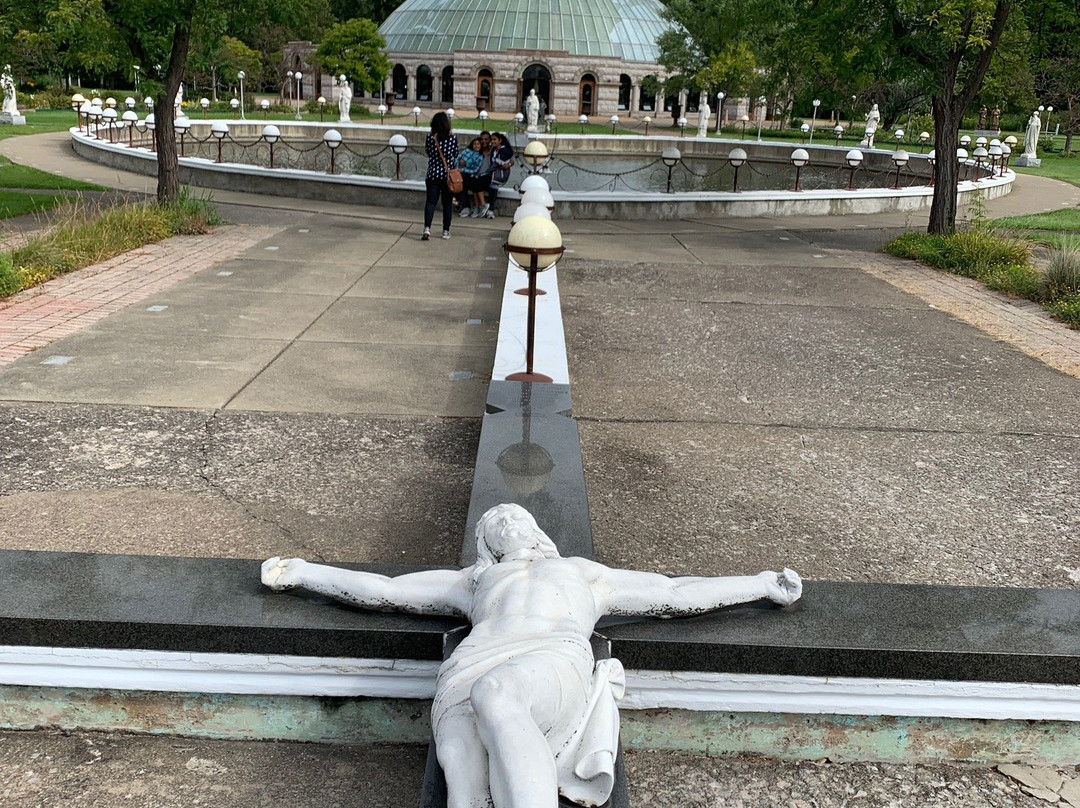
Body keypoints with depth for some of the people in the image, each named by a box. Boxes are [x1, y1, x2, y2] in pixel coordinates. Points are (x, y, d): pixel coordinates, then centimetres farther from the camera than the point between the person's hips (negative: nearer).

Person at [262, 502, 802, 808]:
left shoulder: (584, 573, 39)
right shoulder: (472, 580, 40)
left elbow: (675, 595, 38)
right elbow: (382, 591, 40)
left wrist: (765, 584, 38)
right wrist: (299, 572, 40)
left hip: (552, 664, -1)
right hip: (471, 673, 1)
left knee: (493, 695, -40)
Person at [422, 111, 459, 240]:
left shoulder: (429, 137, -6)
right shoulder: (452, 138, -7)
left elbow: (427, 152, 9)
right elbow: (455, 154, 6)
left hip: (433, 174, 0)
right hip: (449, 174, 0)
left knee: (430, 201, 2)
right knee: (447, 203, 10)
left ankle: (427, 228, -16)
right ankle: (446, 231, 14)